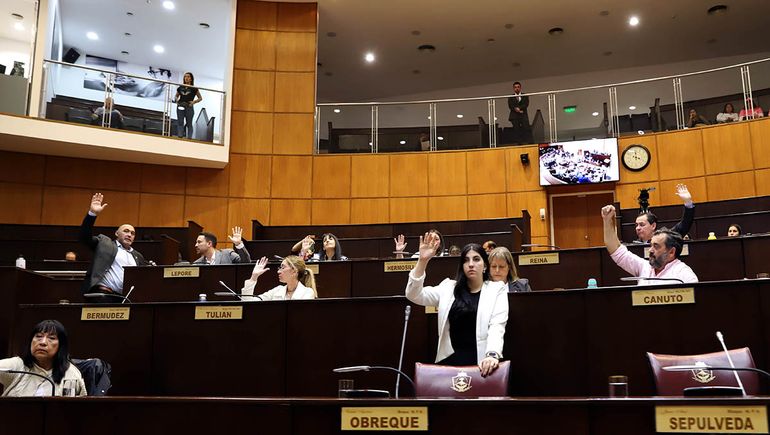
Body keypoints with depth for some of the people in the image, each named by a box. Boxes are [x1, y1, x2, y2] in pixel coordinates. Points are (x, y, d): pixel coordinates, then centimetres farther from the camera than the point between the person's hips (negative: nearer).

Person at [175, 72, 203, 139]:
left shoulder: (194, 88, 4)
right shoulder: (181, 88, 13)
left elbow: (200, 98, 6)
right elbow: (176, 96, 25)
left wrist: (194, 102, -9)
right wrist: (176, 99, 4)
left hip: (189, 107, -3)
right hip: (180, 107, 3)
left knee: (189, 123, 0)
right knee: (180, 122, -2)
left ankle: (189, 137, 3)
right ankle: (180, 136, -2)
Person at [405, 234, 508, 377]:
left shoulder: (497, 290, 5)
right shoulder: (449, 287, 11)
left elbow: (497, 326, -8)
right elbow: (414, 295, 0)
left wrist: (492, 355, -26)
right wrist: (422, 261, -12)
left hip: (481, 361, -2)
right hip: (449, 360, 2)